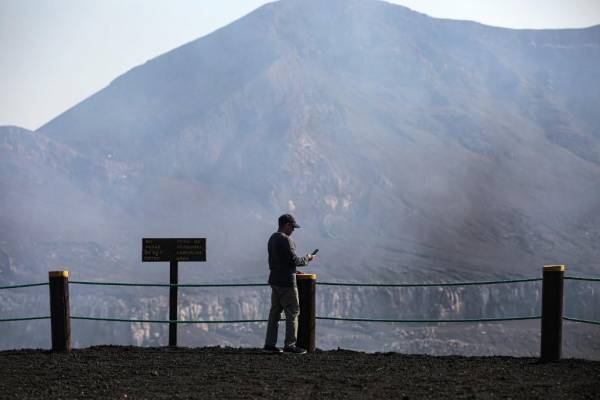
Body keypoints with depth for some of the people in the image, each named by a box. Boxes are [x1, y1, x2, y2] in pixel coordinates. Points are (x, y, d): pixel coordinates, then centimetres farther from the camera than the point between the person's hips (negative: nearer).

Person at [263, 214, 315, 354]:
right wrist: (306, 259, -1)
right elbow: (293, 259, -20)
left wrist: (295, 270, 20)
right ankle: (290, 344, -4)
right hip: (286, 281, -9)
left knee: (275, 311, 12)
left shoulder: (272, 238, 13)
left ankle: (270, 343, 13)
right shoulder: (286, 240, -16)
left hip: (275, 279, 9)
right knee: (293, 311, -4)